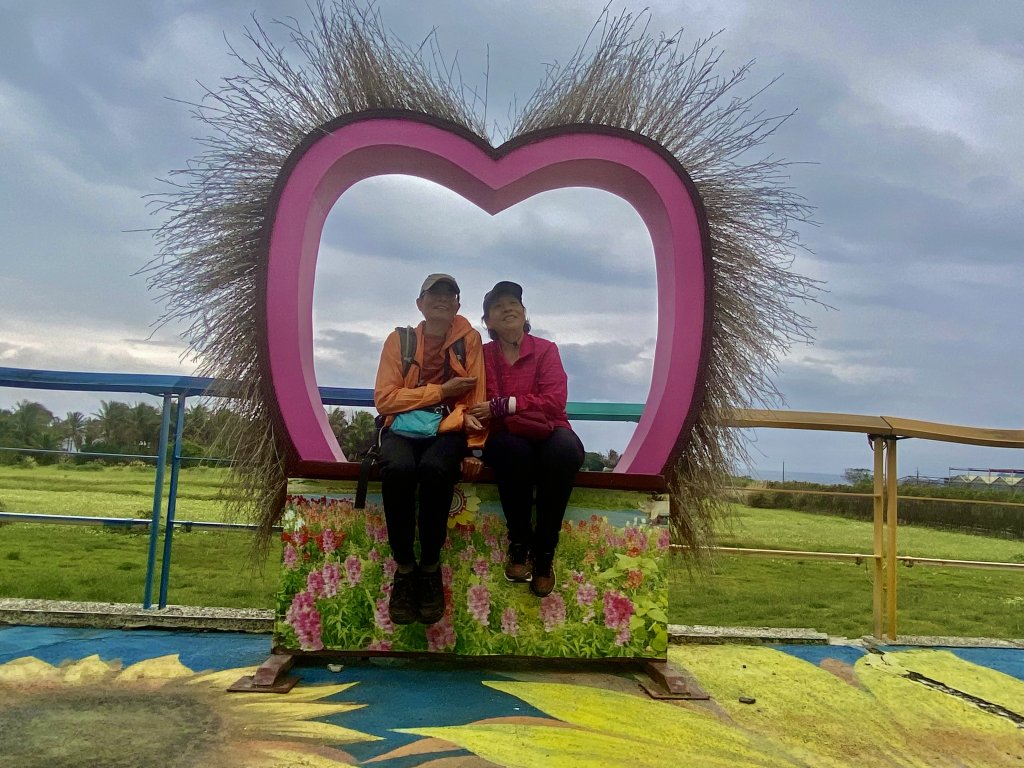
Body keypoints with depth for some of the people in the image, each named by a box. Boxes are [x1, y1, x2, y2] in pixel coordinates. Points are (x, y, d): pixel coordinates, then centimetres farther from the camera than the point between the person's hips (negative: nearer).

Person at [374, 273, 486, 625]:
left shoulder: (469, 339, 6)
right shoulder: (399, 339, 6)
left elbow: (476, 396, 1)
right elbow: (384, 399, -3)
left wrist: (475, 449, -9)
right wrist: (441, 391, -8)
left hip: (448, 429, 0)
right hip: (403, 428, 1)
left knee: (435, 469, -35)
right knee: (398, 468, -34)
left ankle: (430, 566, -15)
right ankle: (404, 567, -15)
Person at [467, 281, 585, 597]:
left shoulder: (546, 349, 5)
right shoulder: (482, 355, 9)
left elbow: (554, 401, -10)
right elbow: (476, 407, -1)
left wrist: (501, 406, -20)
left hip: (547, 430, 0)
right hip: (506, 438, 0)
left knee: (565, 449, -36)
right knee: (515, 450, -37)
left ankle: (544, 551, -20)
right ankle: (519, 543, -15)